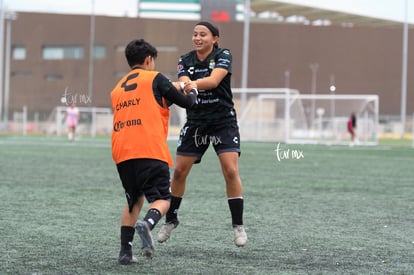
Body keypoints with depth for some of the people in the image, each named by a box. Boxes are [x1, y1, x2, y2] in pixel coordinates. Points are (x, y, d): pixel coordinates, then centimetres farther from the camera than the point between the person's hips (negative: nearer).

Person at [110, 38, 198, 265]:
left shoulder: (118, 88, 23)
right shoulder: (155, 78, 6)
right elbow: (186, 102, 9)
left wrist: (168, 92, 34)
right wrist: (193, 92, 31)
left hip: (122, 153, 6)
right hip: (149, 150, -6)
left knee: (134, 200, 19)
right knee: (161, 199, -1)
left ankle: (125, 252, 10)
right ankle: (147, 224, -34)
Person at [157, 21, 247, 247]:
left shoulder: (223, 56, -9)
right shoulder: (185, 61, 1)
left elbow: (214, 80, -27)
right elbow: (184, 84, -18)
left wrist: (194, 83, -45)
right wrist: (185, 86, -42)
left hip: (224, 121, -3)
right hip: (195, 122, 3)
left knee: (231, 171, -14)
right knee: (179, 171, 1)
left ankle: (238, 225, -3)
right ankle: (170, 220, 20)